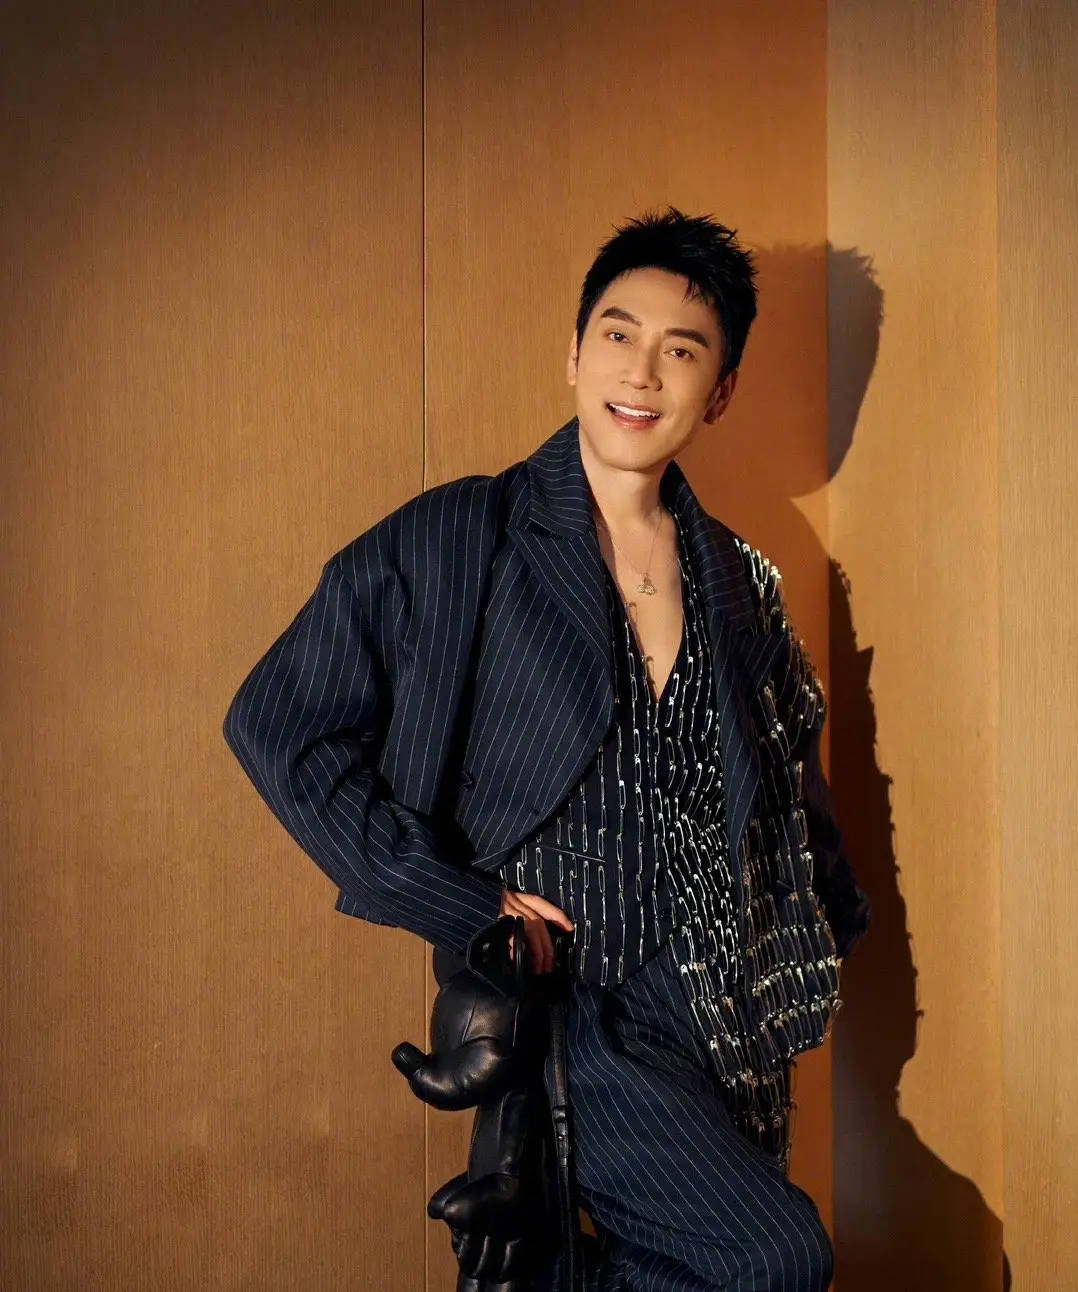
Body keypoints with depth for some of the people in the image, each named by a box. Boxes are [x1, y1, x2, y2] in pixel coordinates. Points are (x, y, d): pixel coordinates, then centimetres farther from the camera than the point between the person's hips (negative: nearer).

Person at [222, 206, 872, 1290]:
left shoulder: (738, 582, 10)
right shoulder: (457, 540, -6)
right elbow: (277, 723, -8)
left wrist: (819, 943, 14)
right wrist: (463, 907, -11)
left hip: (732, 1023, 6)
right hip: (566, 999, -6)